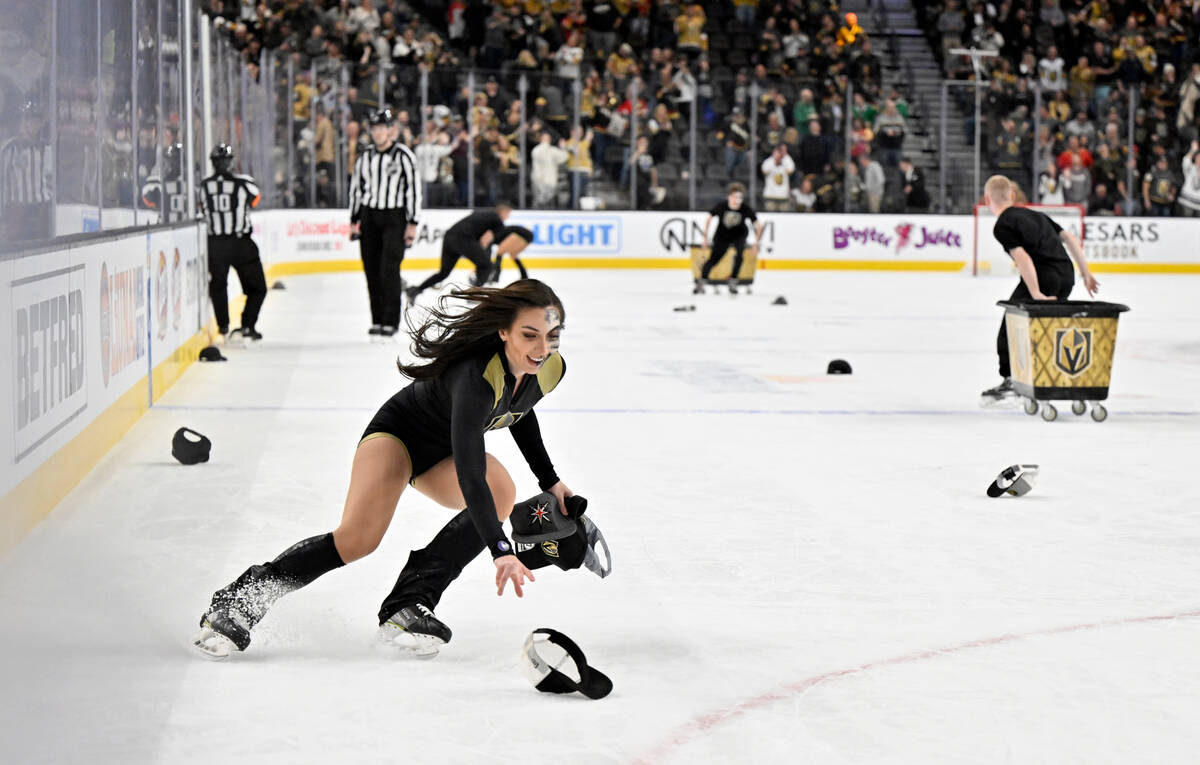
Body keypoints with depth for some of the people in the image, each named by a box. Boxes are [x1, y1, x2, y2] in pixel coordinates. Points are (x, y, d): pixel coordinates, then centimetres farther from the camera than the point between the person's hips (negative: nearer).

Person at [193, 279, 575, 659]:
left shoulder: (550, 368, -15)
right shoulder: (475, 377, -39)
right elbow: (469, 475, -47)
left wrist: (549, 480, 12)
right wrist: (501, 550, -57)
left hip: (443, 456, 7)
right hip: (397, 432, -7)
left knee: (500, 492, -25)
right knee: (358, 538, -29)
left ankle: (404, 609, -16)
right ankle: (237, 603, -14)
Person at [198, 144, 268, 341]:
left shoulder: (204, 185, -3)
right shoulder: (244, 182, -9)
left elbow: (204, 210, 9)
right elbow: (255, 200, 11)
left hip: (215, 244, 2)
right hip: (241, 243, -2)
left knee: (217, 285, 19)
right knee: (257, 287, 10)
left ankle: (223, 326, 16)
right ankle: (247, 326, 1)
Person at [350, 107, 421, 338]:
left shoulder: (403, 155, -7)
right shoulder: (365, 156, 10)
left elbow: (413, 188, -7)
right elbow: (356, 187, 17)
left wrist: (412, 224, -10)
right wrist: (354, 221, 13)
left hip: (394, 218, -5)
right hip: (369, 217, 5)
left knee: (389, 269, -13)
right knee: (372, 270, 4)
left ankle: (391, 321, -9)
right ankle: (377, 319, 12)